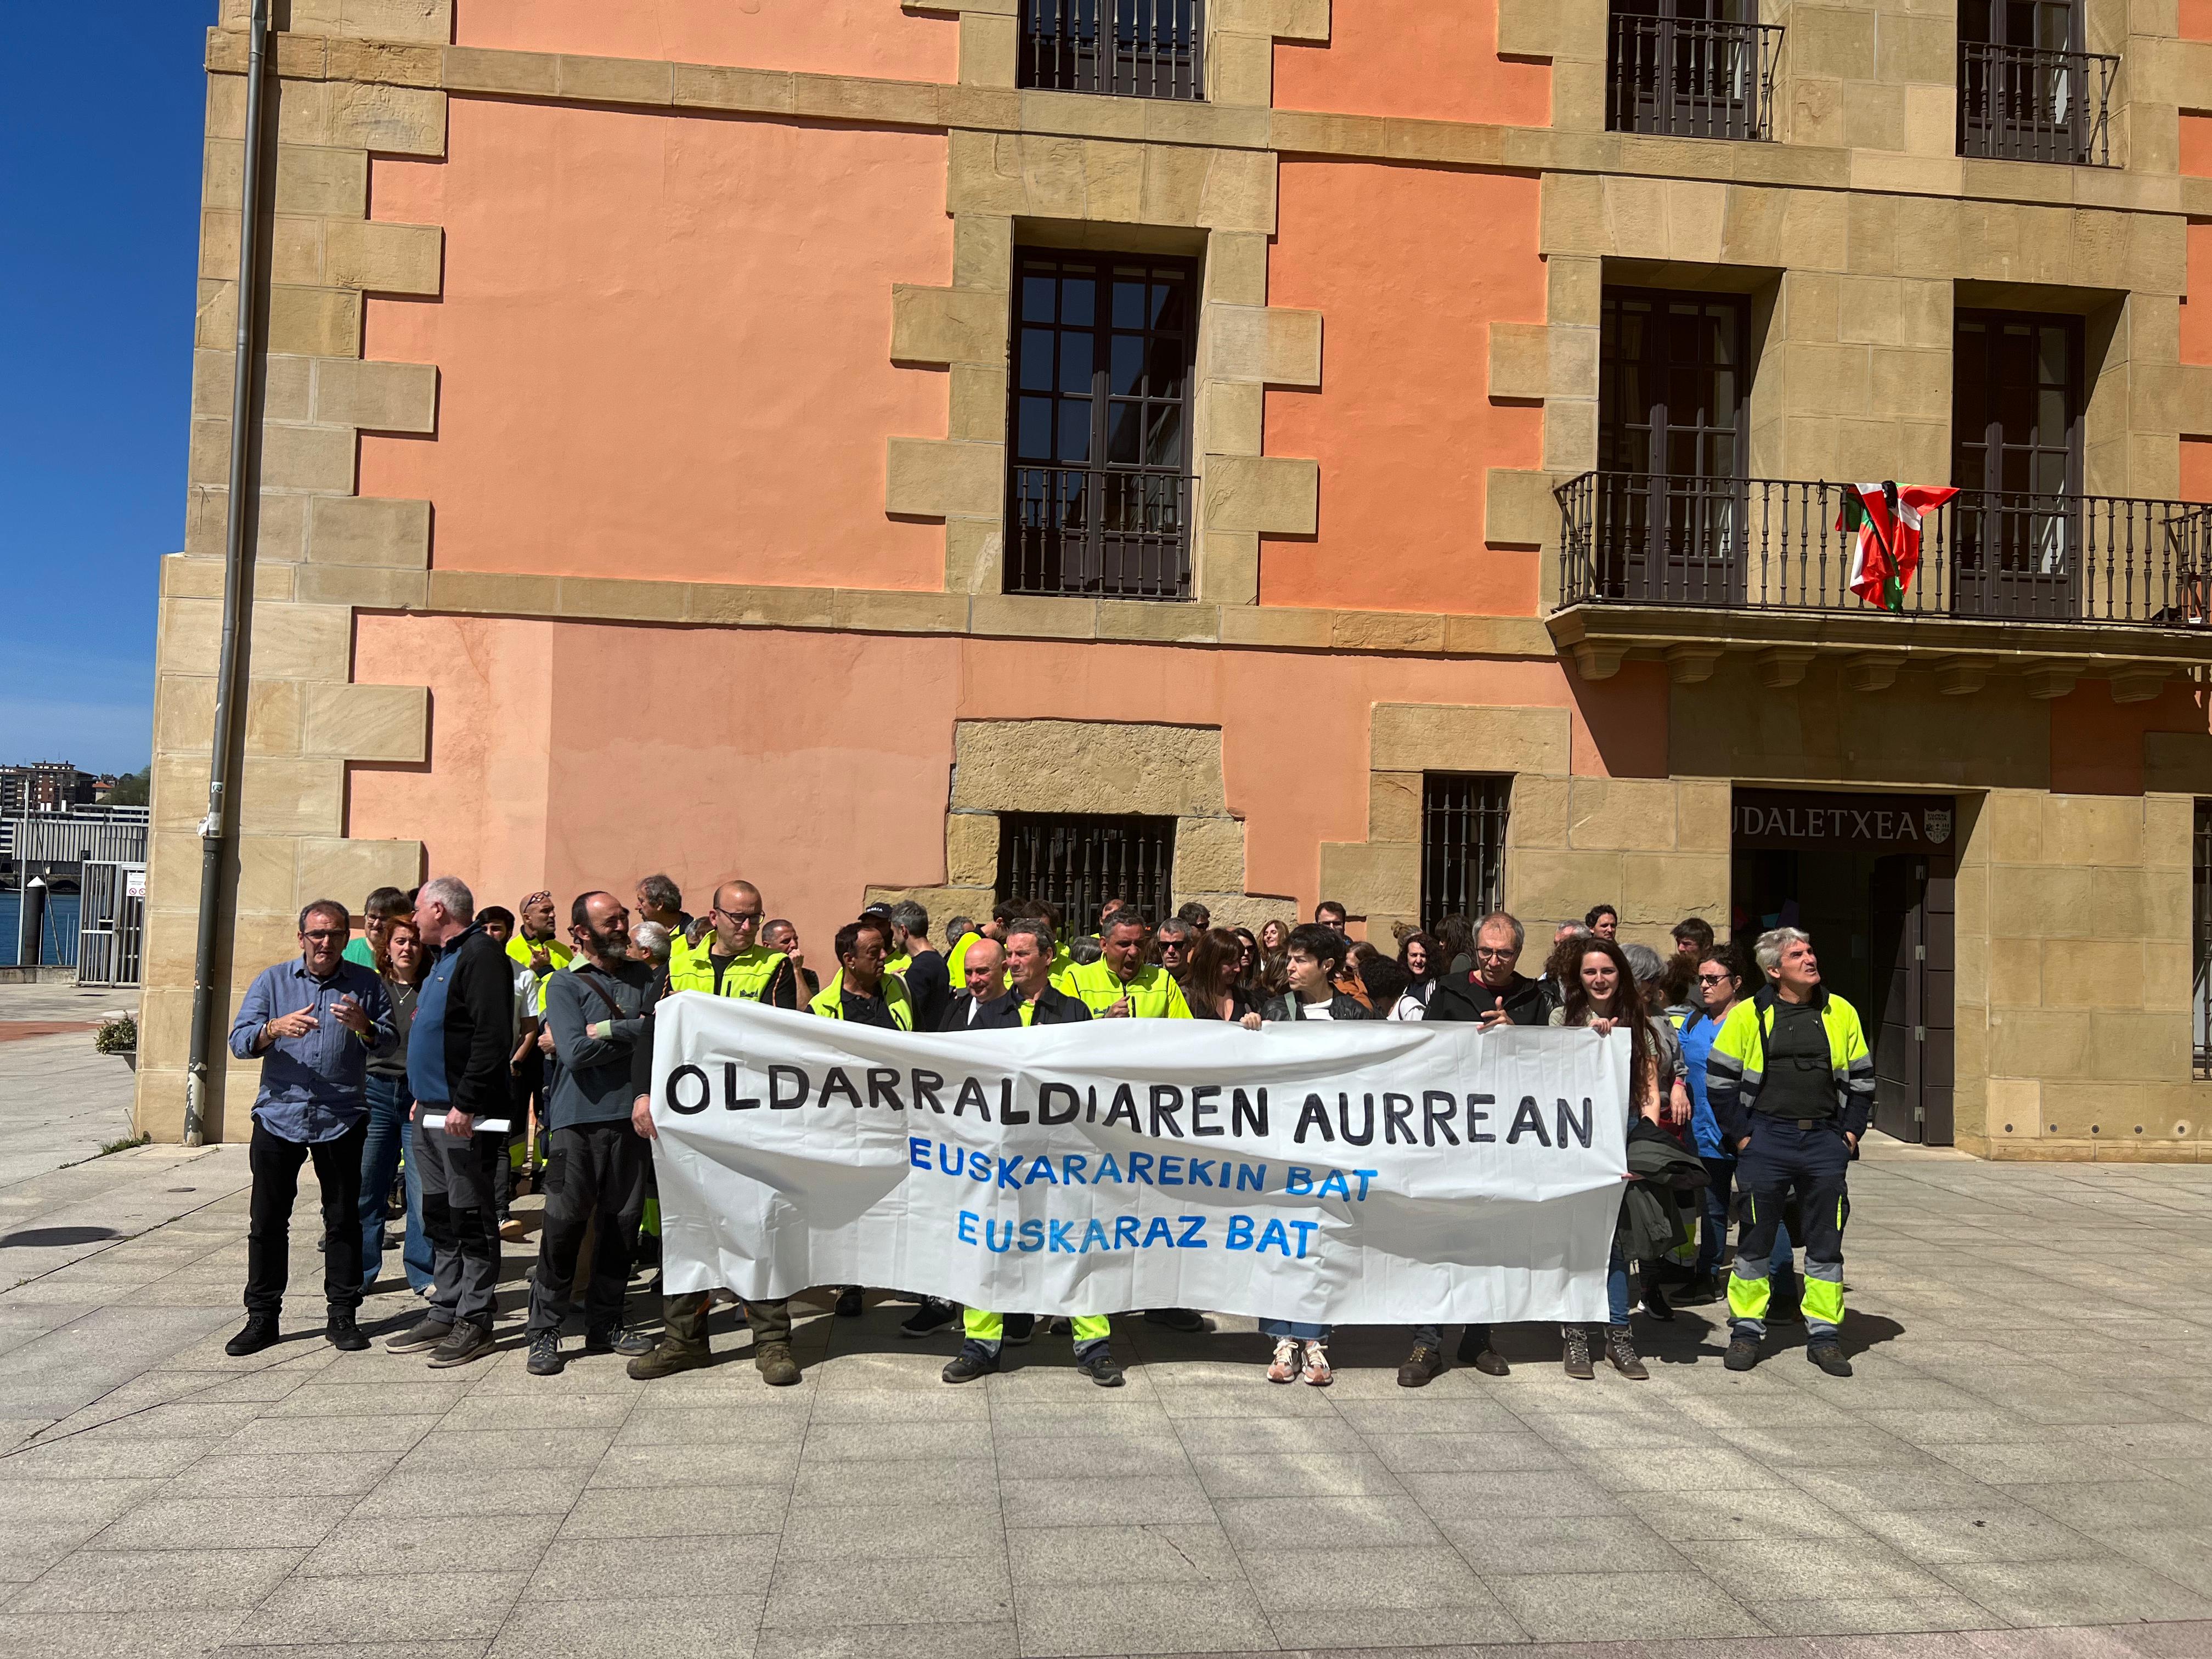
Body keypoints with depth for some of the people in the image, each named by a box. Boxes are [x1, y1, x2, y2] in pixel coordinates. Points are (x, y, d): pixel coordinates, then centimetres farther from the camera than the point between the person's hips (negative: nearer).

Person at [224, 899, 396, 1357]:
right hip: (279, 1116, 1)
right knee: (268, 1221, 6)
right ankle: (262, 1317, 17)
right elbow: (240, 1041, -3)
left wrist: (364, 1027, -20)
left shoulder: (366, 984, 5)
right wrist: (276, 1028, -23)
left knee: (343, 1220, 5)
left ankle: (342, 1315, 15)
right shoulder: (272, 981, 5)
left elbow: (391, 1042, 0)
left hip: (342, 1121, 0)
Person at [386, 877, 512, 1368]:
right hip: (434, 1110, 10)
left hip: (465, 1114, -10)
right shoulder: (444, 958, 18)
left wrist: (465, 1103, -25)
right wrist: (422, 1098, 20)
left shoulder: (481, 955, -14)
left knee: (470, 1217, -3)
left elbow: (493, 1037, -23)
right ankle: (445, 1312, 22)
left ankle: (474, 1322, 4)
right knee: (440, 1217, 14)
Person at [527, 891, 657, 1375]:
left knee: (622, 1222, 8)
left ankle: (605, 1325, 20)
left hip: (632, 1117, 4)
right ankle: (544, 1333, 6)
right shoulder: (564, 984, 0)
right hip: (580, 1118, -4)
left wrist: (607, 1032, -11)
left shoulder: (645, 978, 13)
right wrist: (636, 1031, -5)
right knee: (564, 1224, -4)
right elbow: (576, 1051, -13)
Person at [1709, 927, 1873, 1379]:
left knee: (1826, 1242, 7)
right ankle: (1746, 1331, 17)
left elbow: (1861, 1078, 13)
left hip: (1825, 1142, 2)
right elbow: (1719, 1080, 0)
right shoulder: (1748, 1016, -2)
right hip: (1766, 1140, -2)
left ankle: (1823, 1335, 19)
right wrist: (1741, 1135, -4)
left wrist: (1850, 1132, 4)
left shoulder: (1841, 1013, 6)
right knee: (1755, 1238, 4)